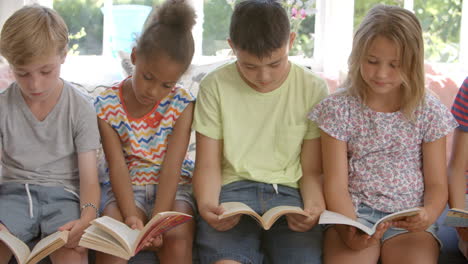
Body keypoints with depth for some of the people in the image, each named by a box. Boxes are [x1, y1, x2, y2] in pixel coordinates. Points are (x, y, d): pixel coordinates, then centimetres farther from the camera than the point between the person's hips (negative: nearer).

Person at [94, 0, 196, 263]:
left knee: (177, 237, -29)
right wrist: (131, 217, -26)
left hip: (174, 187, 0)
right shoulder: (107, 105, -7)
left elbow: (172, 167, -15)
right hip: (128, 189, 1)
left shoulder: (182, 104, -9)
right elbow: (118, 166, -12)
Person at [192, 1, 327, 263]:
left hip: (289, 193, 1)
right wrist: (207, 204, -17)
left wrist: (315, 206, -16)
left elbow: (312, 170, 6)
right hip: (232, 191, 0)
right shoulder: (215, 86, 2)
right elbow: (208, 165, 4)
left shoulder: (314, 89, 3)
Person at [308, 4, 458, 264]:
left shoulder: (429, 112, 2)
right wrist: (349, 230, -24)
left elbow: (436, 184, 4)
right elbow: (336, 185, -5)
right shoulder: (339, 109, -2)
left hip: (409, 220, 1)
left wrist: (429, 213, -19)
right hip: (353, 213, -1)